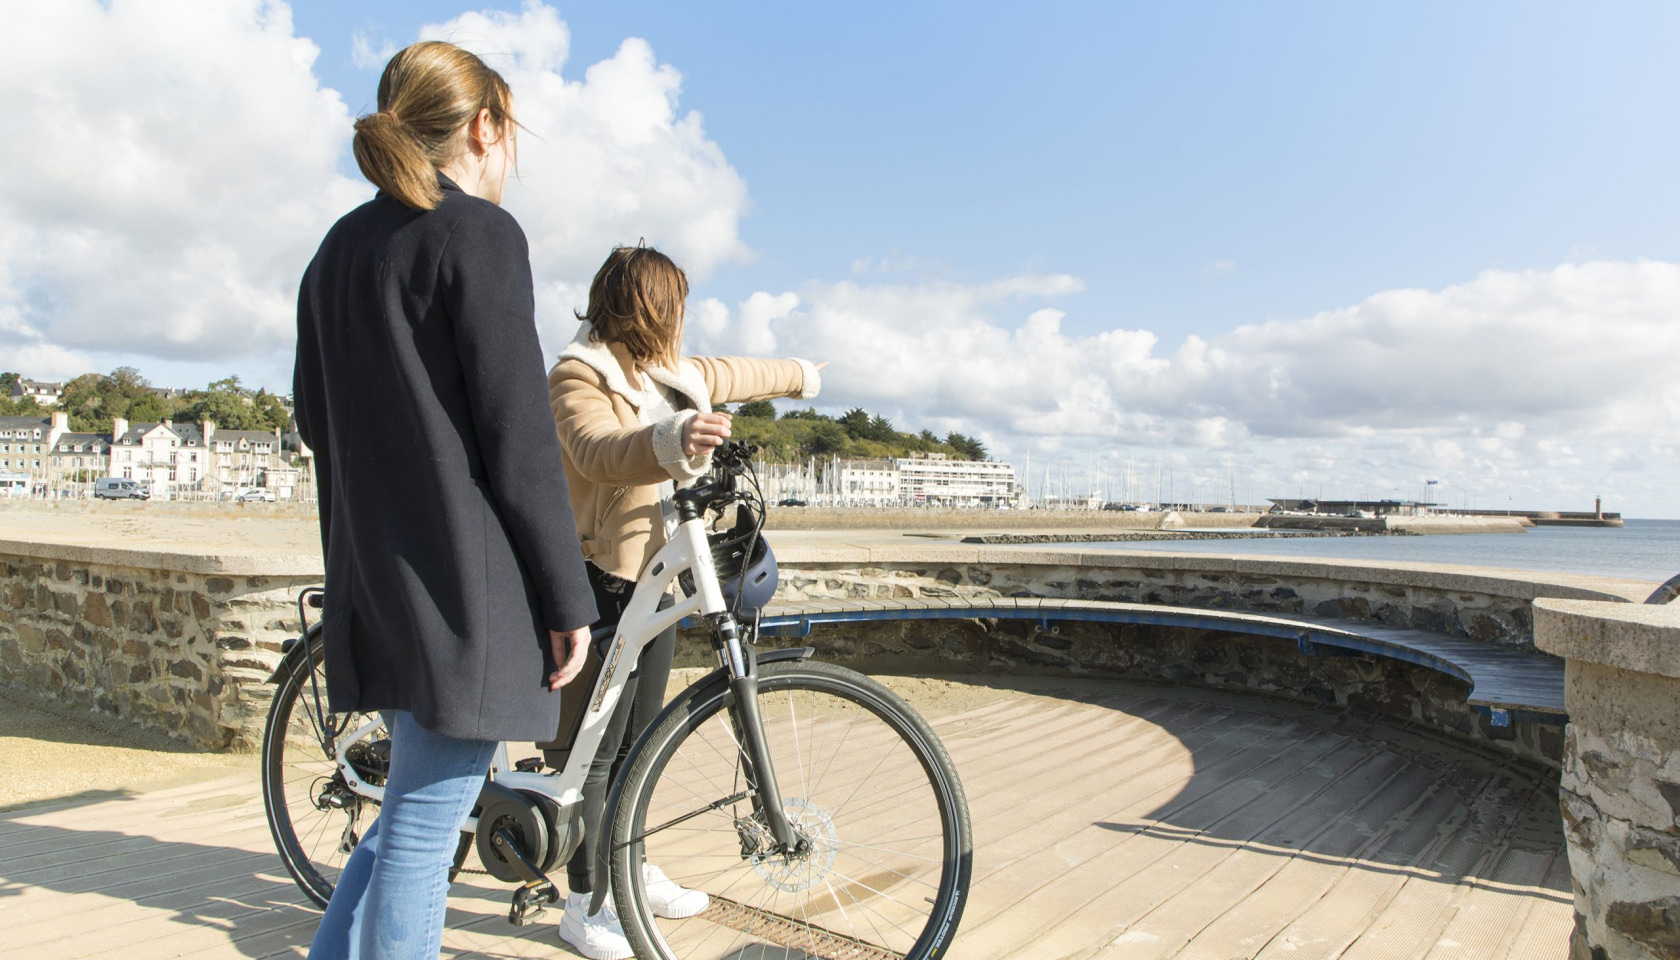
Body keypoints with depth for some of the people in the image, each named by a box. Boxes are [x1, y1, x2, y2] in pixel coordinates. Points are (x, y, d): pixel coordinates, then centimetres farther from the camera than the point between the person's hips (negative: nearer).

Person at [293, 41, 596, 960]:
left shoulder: (341, 244, 14)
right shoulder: (479, 232, -10)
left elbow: (315, 417, 18)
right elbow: (518, 435, -15)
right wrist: (569, 598, -10)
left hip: (372, 572, 9)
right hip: (462, 574, -8)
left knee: (417, 807, 21)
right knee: (426, 822, 1)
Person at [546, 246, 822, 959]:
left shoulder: (664, 372, 14)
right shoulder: (578, 377, -12)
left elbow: (730, 376, 33)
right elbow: (598, 452, -32)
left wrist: (801, 375, 48)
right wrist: (672, 439, -52)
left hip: (658, 574, 8)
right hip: (606, 579, -8)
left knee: (640, 737, 16)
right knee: (599, 744, -2)